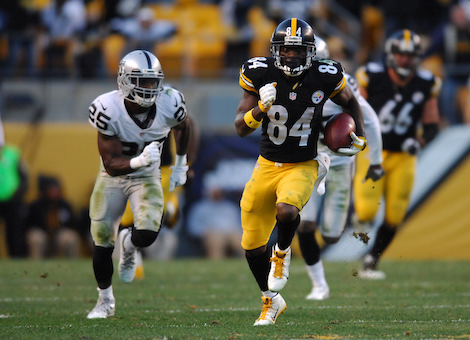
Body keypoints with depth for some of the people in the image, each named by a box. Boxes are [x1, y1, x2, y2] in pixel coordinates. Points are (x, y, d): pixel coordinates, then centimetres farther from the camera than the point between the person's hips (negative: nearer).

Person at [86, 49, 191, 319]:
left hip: (147, 177, 1)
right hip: (113, 177, -1)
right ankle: (105, 300, 28)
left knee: (147, 235, -22)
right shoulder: (108, 110, -28)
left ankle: (128, 244, 19)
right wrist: (139, 161, -43)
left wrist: (181, 165, 13)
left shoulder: (169, 103, -21)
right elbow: (112, 164, -25)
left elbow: (183, 126, 6)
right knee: (102, 243, 2)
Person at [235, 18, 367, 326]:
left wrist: (360, 138, -1)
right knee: (252, 245, 6)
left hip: (303, 167, -2)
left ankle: (282, 252, 1)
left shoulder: (325, 78, -12)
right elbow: (241, 128, -9)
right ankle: (271, 300, 32)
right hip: (267, 165, 2)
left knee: (286, 211, -34)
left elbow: (351, 103, 10)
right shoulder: (261, 75, -12)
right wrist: (261, 108, -27)